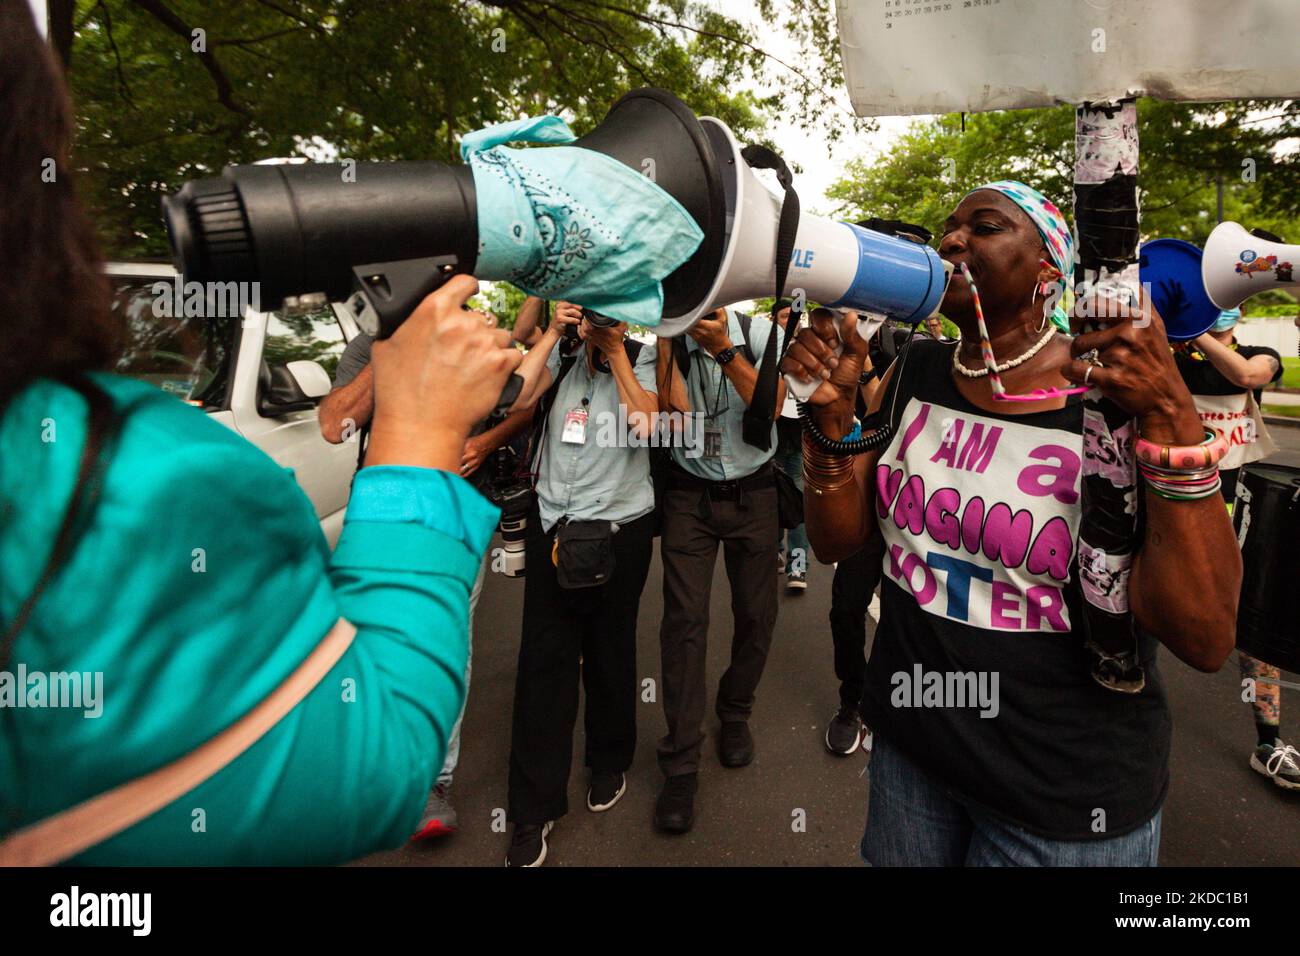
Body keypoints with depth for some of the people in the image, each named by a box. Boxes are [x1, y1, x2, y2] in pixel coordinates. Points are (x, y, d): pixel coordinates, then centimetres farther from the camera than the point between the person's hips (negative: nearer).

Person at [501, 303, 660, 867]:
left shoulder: (641, 362, 2)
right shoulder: (561, 358, 8)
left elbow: (646, 422, -16)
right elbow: (518, 397, -10)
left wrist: (615, 351, -13)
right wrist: (553, 333, -8)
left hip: (619, 528, -2)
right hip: (550, 525, 2)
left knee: (609, 653, 13)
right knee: (543, 661, 2)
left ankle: (610, 763, 38)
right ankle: (533, 810, 14)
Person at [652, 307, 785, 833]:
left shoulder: (759, 331, -3)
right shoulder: (667, 344, -1)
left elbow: (771, 405, -16)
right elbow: (674, 409, -16)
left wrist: (724, 350, -25)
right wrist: (663, 337, -18)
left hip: (752, 493, 1)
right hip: (689, 493, 0)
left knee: (755, 611, 6)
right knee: (684, 618, -5)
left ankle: (735, 713, 33)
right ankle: (680, 761, 4)